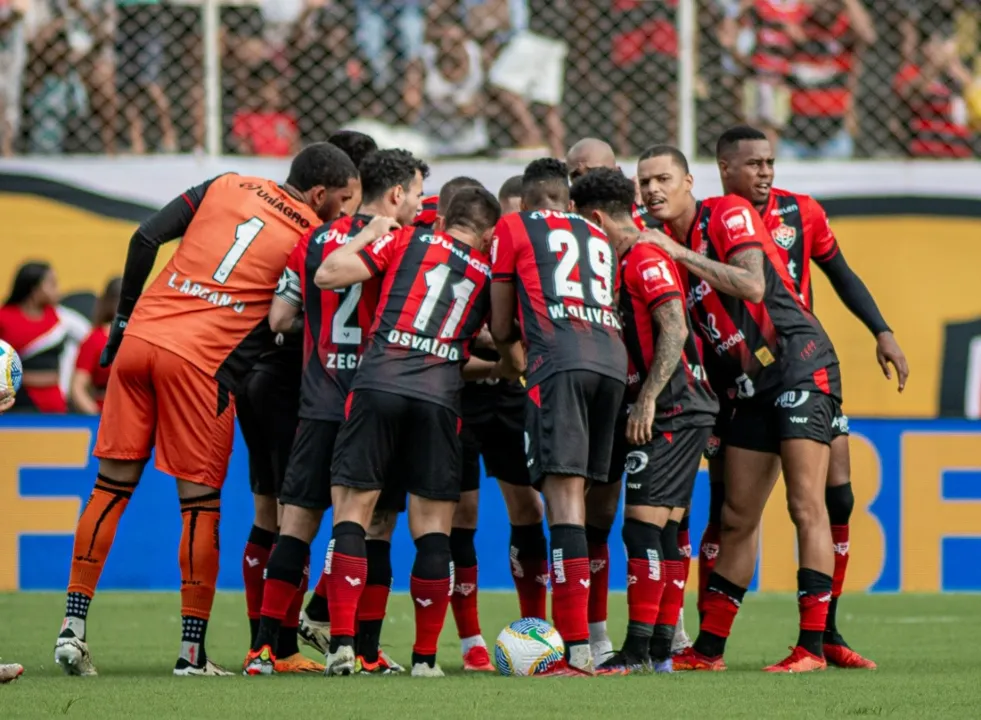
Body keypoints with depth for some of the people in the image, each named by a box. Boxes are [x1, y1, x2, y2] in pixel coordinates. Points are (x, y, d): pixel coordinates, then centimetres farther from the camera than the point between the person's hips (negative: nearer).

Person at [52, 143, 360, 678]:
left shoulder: (226, 186, 13)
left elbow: (146, 239, 10)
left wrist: (125, 317, 15)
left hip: (140, 337, 4)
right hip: (200, 360, -4)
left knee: (112, 487, 11)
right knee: (200, 503, 5)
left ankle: (72, 628, 7)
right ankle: (192, 652, 6)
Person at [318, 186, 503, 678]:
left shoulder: (407, 240, 11)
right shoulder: (489, 275, 17)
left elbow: (328, 275, 4)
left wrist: (369, 232, 17)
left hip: (378, 380, -1)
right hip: (439, 397, 1)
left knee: (351, 513, 3)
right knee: (433, 529, 7)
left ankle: (342, 642, -8)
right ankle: (425, 656, 6)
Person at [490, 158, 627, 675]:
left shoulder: (513, 229, 17)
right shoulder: (599, 238, 30)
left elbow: (501, 329, 20)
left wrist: (511, 360, 43)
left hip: (559, 360, -5)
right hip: (612, 359, 5)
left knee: (563, 493, -11)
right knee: (579, 492, 11)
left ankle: (577, 649, -20)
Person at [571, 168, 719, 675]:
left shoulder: (646, 259, -11)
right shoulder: (628, 263, 19)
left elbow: (675, 330, -21)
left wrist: (647, 399, -23)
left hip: (670, 410, -10)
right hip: (676, 411, 10)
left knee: (642, 527, -11)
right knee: (666, 533, 9)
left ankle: (637, 651, -13)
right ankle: (661, 650, 10)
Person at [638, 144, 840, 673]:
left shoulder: (729, 214, -9)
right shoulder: (665, 247, 11)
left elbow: (752, 285, -24)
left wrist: (680, 253, -21)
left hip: (800, 364, -8)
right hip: (752, 385, 8)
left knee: (805, 506, -12)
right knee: (737, 520, 9)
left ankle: (812, 647, -13)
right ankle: (708, 650, 12)